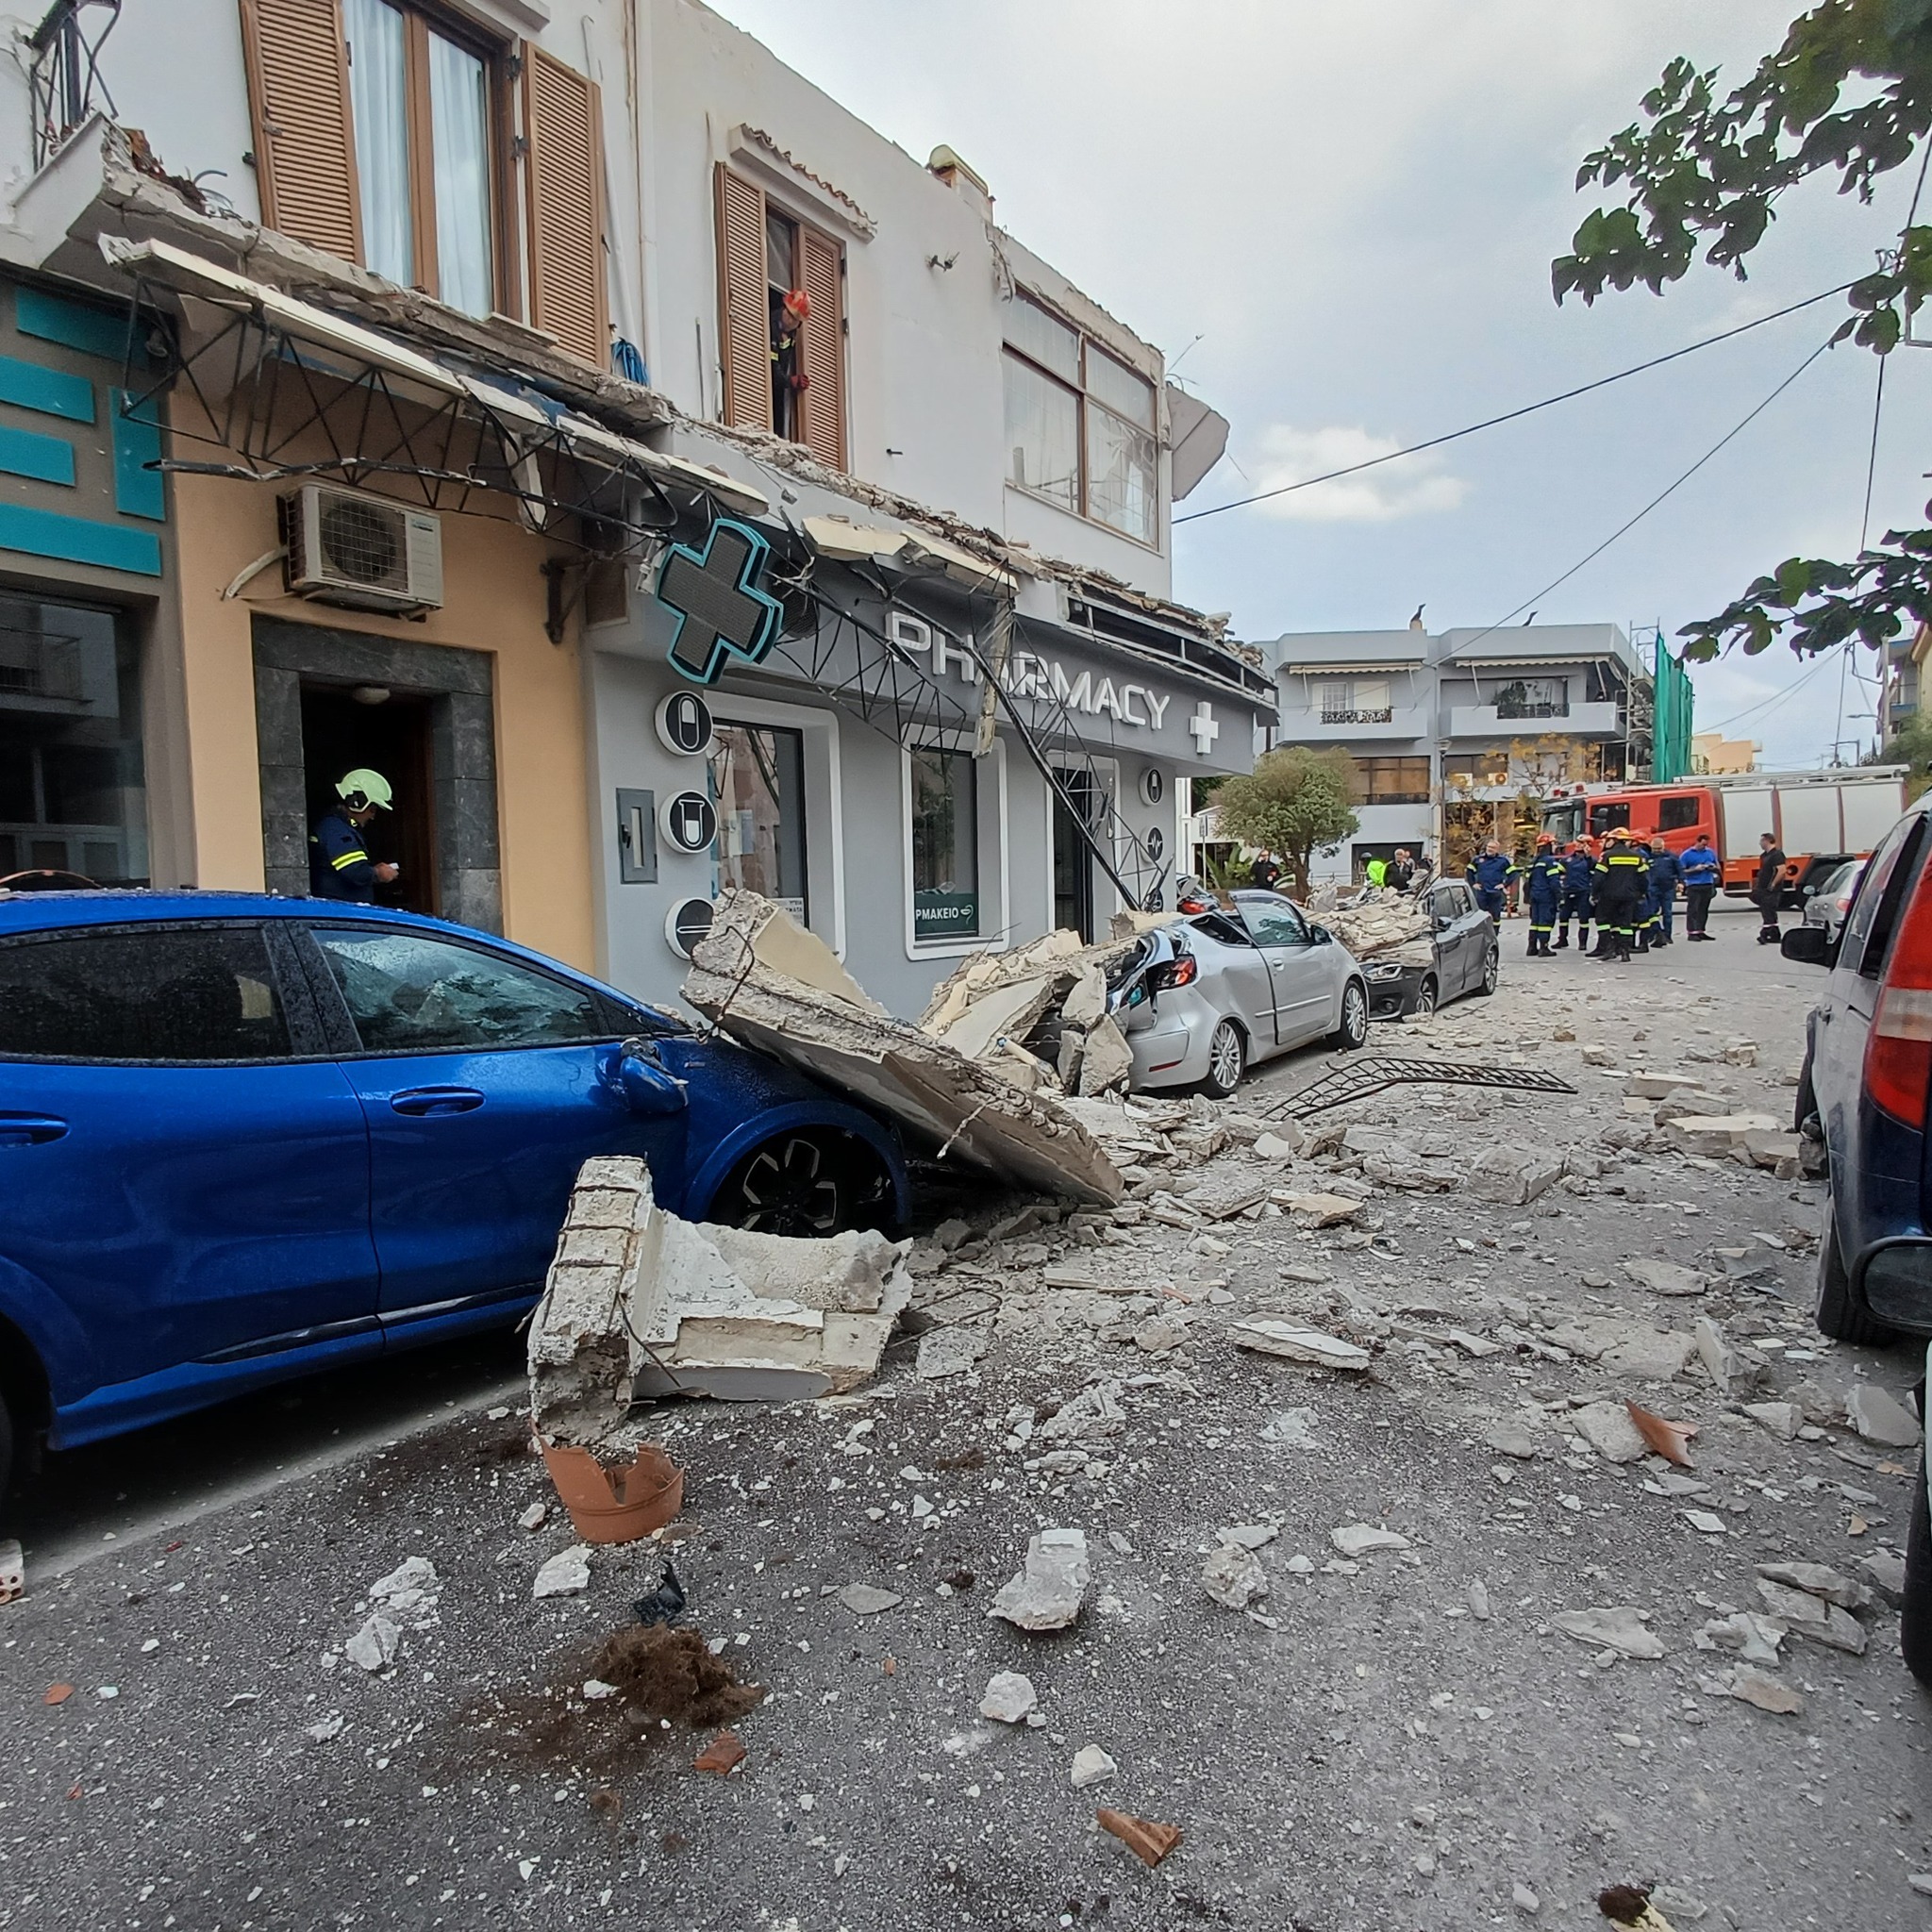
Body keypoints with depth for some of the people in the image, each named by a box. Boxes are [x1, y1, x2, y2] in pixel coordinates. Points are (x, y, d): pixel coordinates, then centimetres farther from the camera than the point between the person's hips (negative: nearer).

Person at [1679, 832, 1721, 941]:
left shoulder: (1711, 852, 14)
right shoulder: (1686, 855, -2)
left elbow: (1718, 868, 22)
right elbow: (1681, 871, -5)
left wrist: (1714, 867, -2)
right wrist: (1695, 869, -16)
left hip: (1708, 885, 5)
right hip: (1694, 886, -5)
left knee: (1704, 910, 8)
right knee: (1693, 909, -9)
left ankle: (1700, 931, 13)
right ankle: (1691, 932, -10)